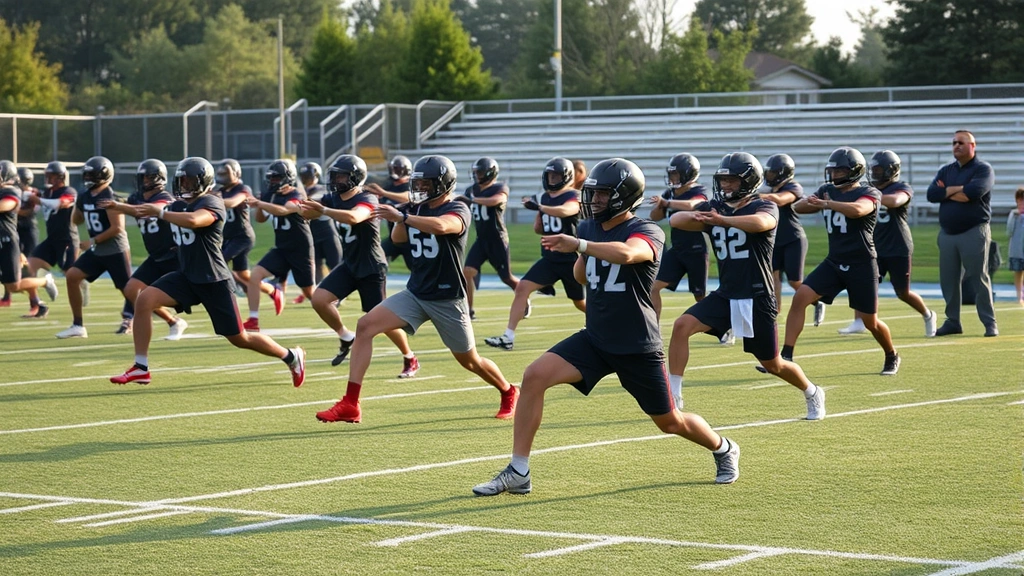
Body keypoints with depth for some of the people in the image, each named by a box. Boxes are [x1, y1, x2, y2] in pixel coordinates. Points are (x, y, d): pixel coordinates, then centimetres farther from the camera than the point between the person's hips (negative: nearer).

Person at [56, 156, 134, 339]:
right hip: (96, 251, 8)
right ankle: (78, 326, -2)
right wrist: (76, 205, 8)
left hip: (115, 251, -8)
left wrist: (94, 241, -17)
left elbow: (117, 228, -22)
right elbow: (76, 221, 23)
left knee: (128, 290, -1)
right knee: (72, 276, -5)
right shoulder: (84, 197, 5)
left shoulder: (109, 198, -19)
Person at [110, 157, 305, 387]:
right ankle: (140, 368, -13)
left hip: (214, 282, -7)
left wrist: (159, 212, -31)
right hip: (186, 277, 7)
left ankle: (292, 357, 26)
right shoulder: (179, 205, 10)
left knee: (240, 338, 2)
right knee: (144, 300, -17)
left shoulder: (211, 203, -15)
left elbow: (192, 221, -36)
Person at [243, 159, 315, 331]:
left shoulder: (296, 196, -18)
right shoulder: (274, 196, 4)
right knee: (254, 276, -15)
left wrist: (259, 203, -48)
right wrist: (260, 207, -9)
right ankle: (253, 321, -8)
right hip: (281, 248, 6)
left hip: (300, 250, -6)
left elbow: (283, 210, -39)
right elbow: (260, 219, 13)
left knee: (310, 293, 6)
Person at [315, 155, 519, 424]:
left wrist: (401, 217, -41)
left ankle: (509, 393, 42)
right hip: (416, 293, 6)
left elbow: (440, 226, -36)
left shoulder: (457, 211, -14)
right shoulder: (418, 209, 7)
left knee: (469, 360, 9)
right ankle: (350, 405, -17)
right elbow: (398, 238, 10)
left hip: (448, 299, -6)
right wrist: (402, 219, -4)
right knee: (365, 325, -14)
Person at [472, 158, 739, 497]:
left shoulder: (647, 233, -16)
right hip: (594, 339, 5)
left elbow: (625, 253, -42)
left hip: (638, 347, -5)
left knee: (670, 422, 10)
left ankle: (724, 450, 44)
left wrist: (578, 245, -42)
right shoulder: (589, 227, 4)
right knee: (534, 376, -18)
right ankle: (518, 474, -14)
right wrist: (580, 258, 4)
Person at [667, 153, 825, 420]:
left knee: (772, 365, 8)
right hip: (725, 295, 4)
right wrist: (692, 216, -32)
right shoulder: (713, 208, 5)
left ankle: (812, 394, 37)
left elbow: (760, 223, -35)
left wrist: (722, 220, -50)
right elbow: (675, 219, -9)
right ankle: (673, 397, -14)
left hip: (757, 298, -4)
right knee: (681, 326, -19)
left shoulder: (764, 207, -10)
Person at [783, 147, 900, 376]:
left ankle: (892, 357, 35)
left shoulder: (869, 194, -10)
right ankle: (786, 356, -16)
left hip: (862, 265, -5)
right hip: (834, 262, 5)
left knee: (870, 322, 5)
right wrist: (811, 203, -24)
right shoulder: (827, 191, 8)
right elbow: (798, 207, -1)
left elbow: (858, 209, -32)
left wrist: (825, 204, -41)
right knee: (800, 297, -16)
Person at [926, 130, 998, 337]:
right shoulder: (946, 171, 14)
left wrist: (946, 192, -8)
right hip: (947, 233, 6)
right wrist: (958, 189, -11)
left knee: (979, 279, -6)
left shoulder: (983, 169, -3)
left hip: (973, 232, -6)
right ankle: (953, 321, 15)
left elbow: (974, 192, -22)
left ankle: (990, 323, -1)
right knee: (948, 280, 7)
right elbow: (931, 194, -1)